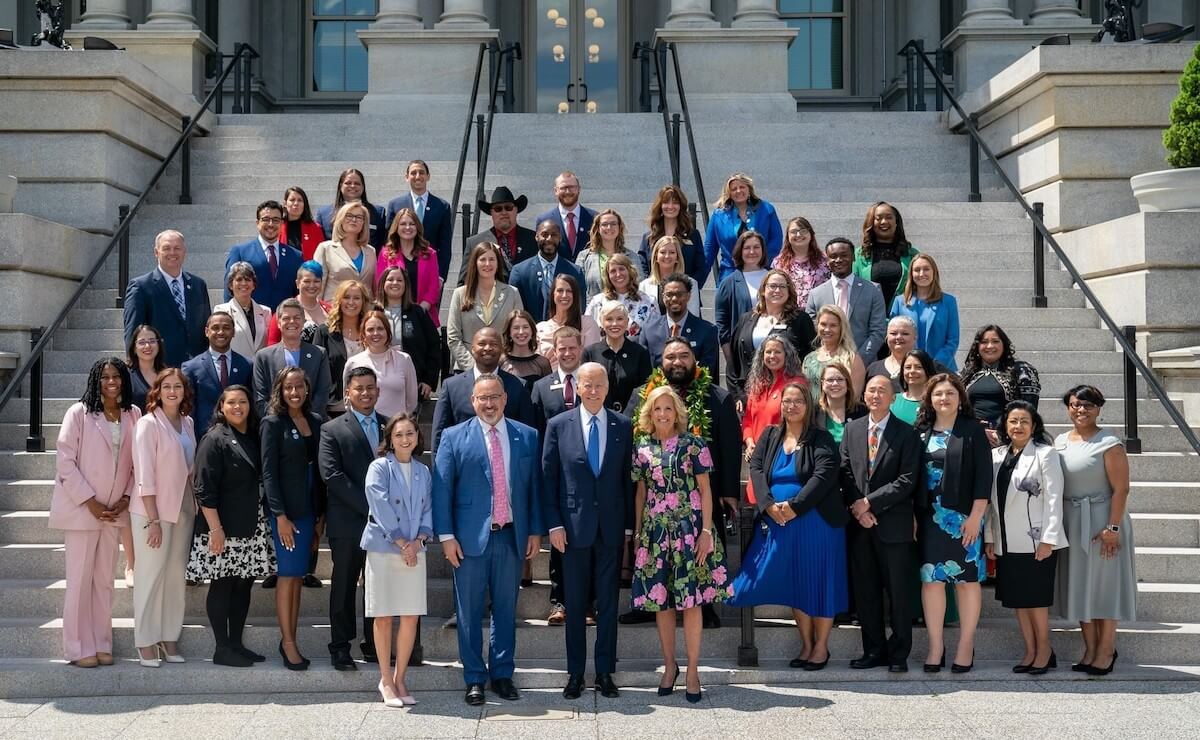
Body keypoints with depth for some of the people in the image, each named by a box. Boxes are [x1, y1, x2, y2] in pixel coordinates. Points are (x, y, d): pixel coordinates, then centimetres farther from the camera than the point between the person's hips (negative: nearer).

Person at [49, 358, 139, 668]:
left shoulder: (133, 415, 3)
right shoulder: (79, 413, -8)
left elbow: (136, 462, 8)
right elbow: (64, 461, -10)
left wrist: (126, 497, -3)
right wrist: (90, 502, -12)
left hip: (115, 510, 4)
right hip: (81, 508, -4)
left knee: (104, 579, 10)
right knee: (80, 579, 0)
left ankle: (102, 644, 17)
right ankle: (79, 648, 7)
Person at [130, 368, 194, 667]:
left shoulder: (188, 423, 8)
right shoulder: (148, 424, -10)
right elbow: (144, 474, -13)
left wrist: (195, 508, 5)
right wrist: (153, 520, -16)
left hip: (183, 509, 6)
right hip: (153, 510, -6)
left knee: (177, 576, 7)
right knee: (151, 575, -1)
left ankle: (170, 639, 16)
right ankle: (146, 644, 7)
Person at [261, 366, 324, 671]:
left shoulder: (315, 421, 9)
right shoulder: (273, 423, -5)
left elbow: (318, 468, 11)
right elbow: (269, 472, -9)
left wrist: (320, 513, 8)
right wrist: (280, 515, -14)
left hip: (309, 507, 5)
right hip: (285, 509, -5)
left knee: (298, 576, 8)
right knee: (288, 574, -3)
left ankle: (290, 639, 14)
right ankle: (288, 642, 3)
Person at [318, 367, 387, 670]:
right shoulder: (332, 430, 1)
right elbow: (332, 475, -9)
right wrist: (368, 507, -14)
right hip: (348, 522, -3)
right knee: (344, 585, 4)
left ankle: (375, 645, 17)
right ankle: (340, 647, 12)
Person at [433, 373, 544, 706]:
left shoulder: (527, 436, 6)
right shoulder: (454, 437, -1)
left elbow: (534, 486, 9)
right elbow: (442, 488, -3)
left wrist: (535, 530, 6)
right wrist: (446, 536, -8)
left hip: (512, 536, 2)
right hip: (470, 537, -2)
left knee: (505, 609, 10)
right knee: (469, 612, 5)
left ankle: (502, 675, 22)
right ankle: (474, 679, 15)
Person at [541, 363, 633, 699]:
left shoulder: (623, 426, 4)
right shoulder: (558, 426, 1)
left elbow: (628, 476, 6)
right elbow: (548, 477, 1)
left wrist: (630, 522, 2)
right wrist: (553, 523, -5)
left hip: (611, 528, 1)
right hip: (574, 526, -1)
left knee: (608, 602, 6)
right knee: (575, 604, 6)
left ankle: (605, 672, 16)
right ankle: (575, 673, 16)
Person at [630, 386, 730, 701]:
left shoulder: (693, 444, -2)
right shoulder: (642, 448, 7)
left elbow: (705, 490, -2)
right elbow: (641, 492, 13)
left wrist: (707, 531, -8)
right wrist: (637, 533, 10)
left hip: (689, 529, -3)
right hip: (655, 531, 3)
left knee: (690, 600, -2)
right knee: (660, 601, 6)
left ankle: (692, 671, 7)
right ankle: (669, 666, 20)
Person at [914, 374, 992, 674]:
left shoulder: (972, 430, 0)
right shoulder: (921, 432, 8)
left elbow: (984, 475, -5)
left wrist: (975, 516, -12)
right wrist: (913, 515, 2)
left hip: (964, 517, -3)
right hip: (930, 518, 3)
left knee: (966, 579, 3)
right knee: (931, 579, 1)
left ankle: (966, 646, 11)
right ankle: (935, 646, 9)